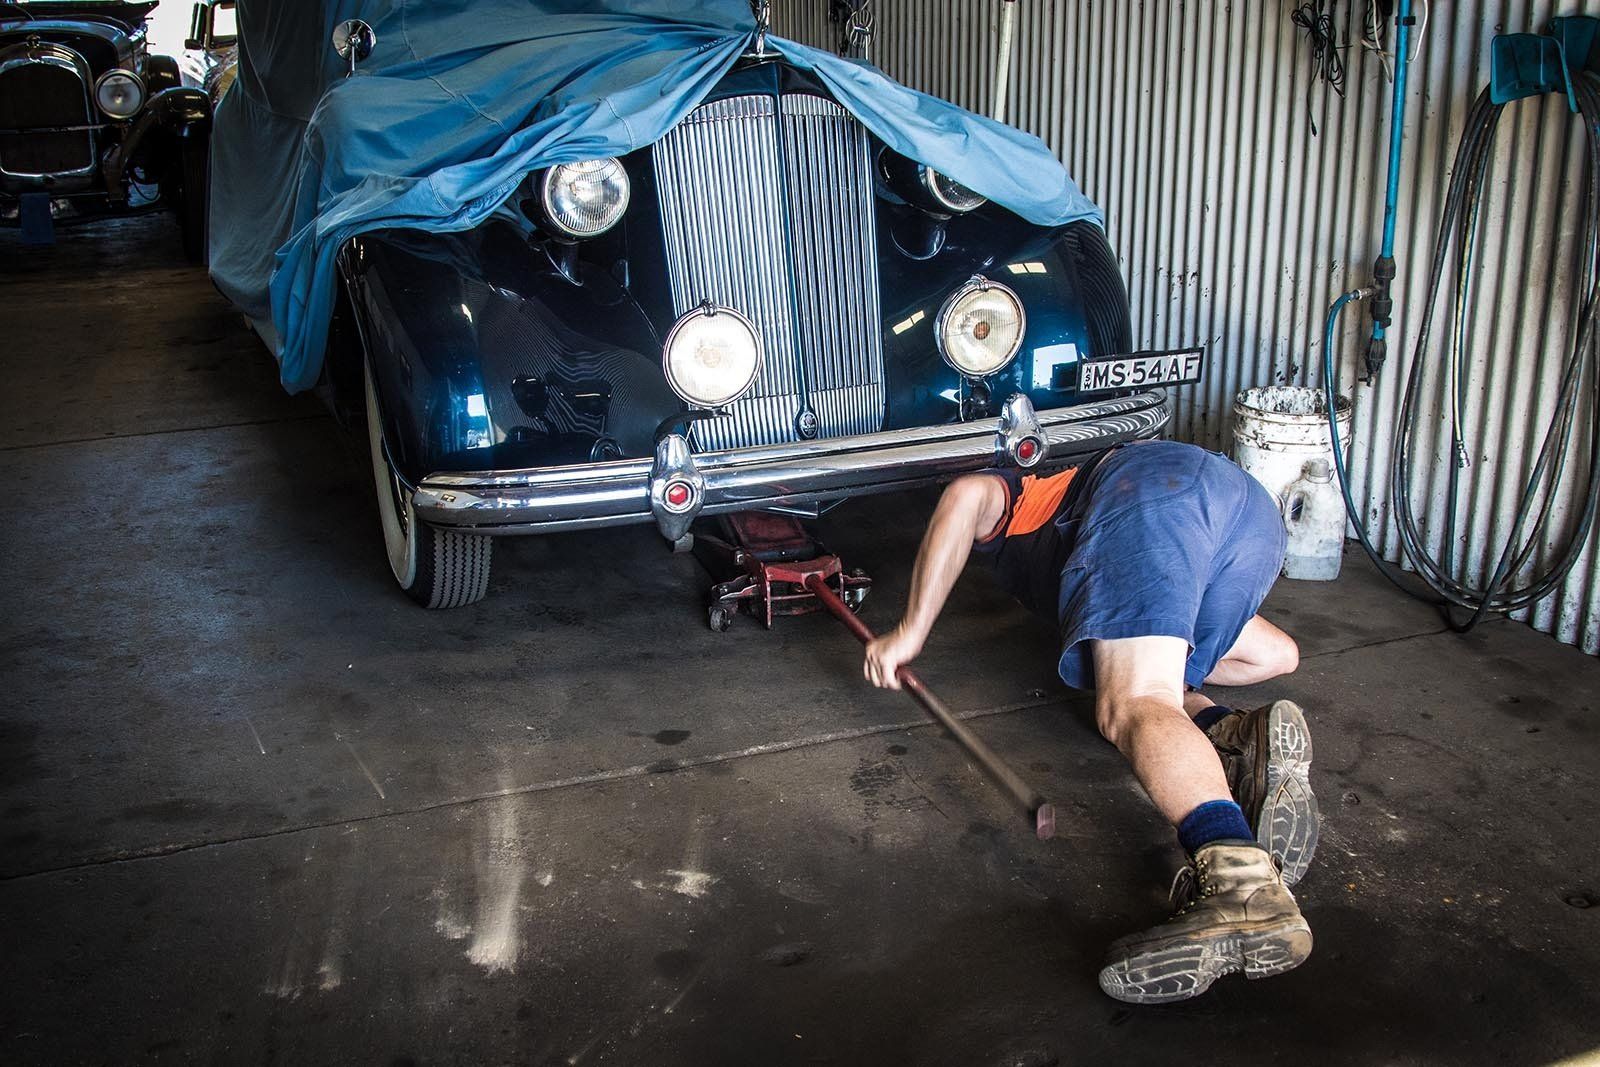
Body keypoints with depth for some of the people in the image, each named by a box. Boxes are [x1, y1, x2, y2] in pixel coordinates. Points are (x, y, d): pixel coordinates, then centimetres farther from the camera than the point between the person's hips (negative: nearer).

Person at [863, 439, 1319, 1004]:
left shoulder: (1014, 503, 34)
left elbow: (968, 495, 5)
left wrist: (911, 631, 5)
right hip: (1256, 508, 7)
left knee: (1131, 709, -23)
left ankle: (1241, 882, -50)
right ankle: (1242, 735, -12)